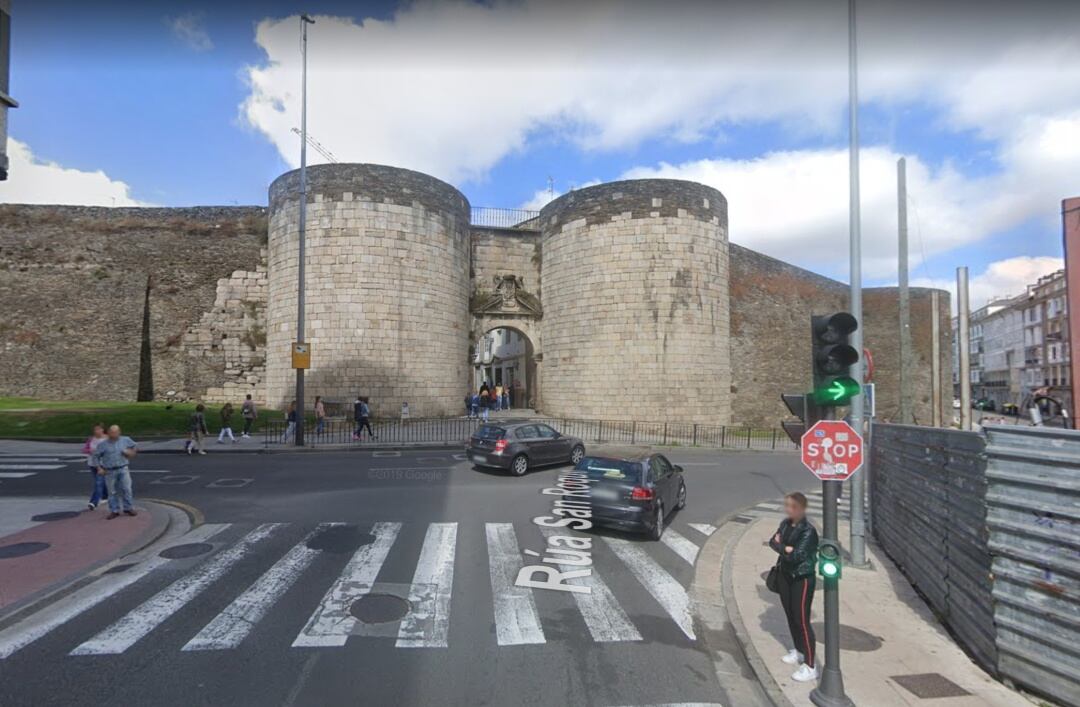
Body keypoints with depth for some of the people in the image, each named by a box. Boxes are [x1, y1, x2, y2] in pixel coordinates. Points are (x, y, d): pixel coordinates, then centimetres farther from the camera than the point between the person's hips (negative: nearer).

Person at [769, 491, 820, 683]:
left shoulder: (808, 531, -21)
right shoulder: (785, 523, 2)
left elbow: (796, 556, -25)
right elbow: (773, 541, -1)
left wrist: (780, 545, -11)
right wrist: (786, 548, -19)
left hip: (802, 579, -8)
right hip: (785, 575, 8)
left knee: (802, 621, -4)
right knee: (790, 616, 19)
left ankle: (811, 667, 4)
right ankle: (799, 652, 37)